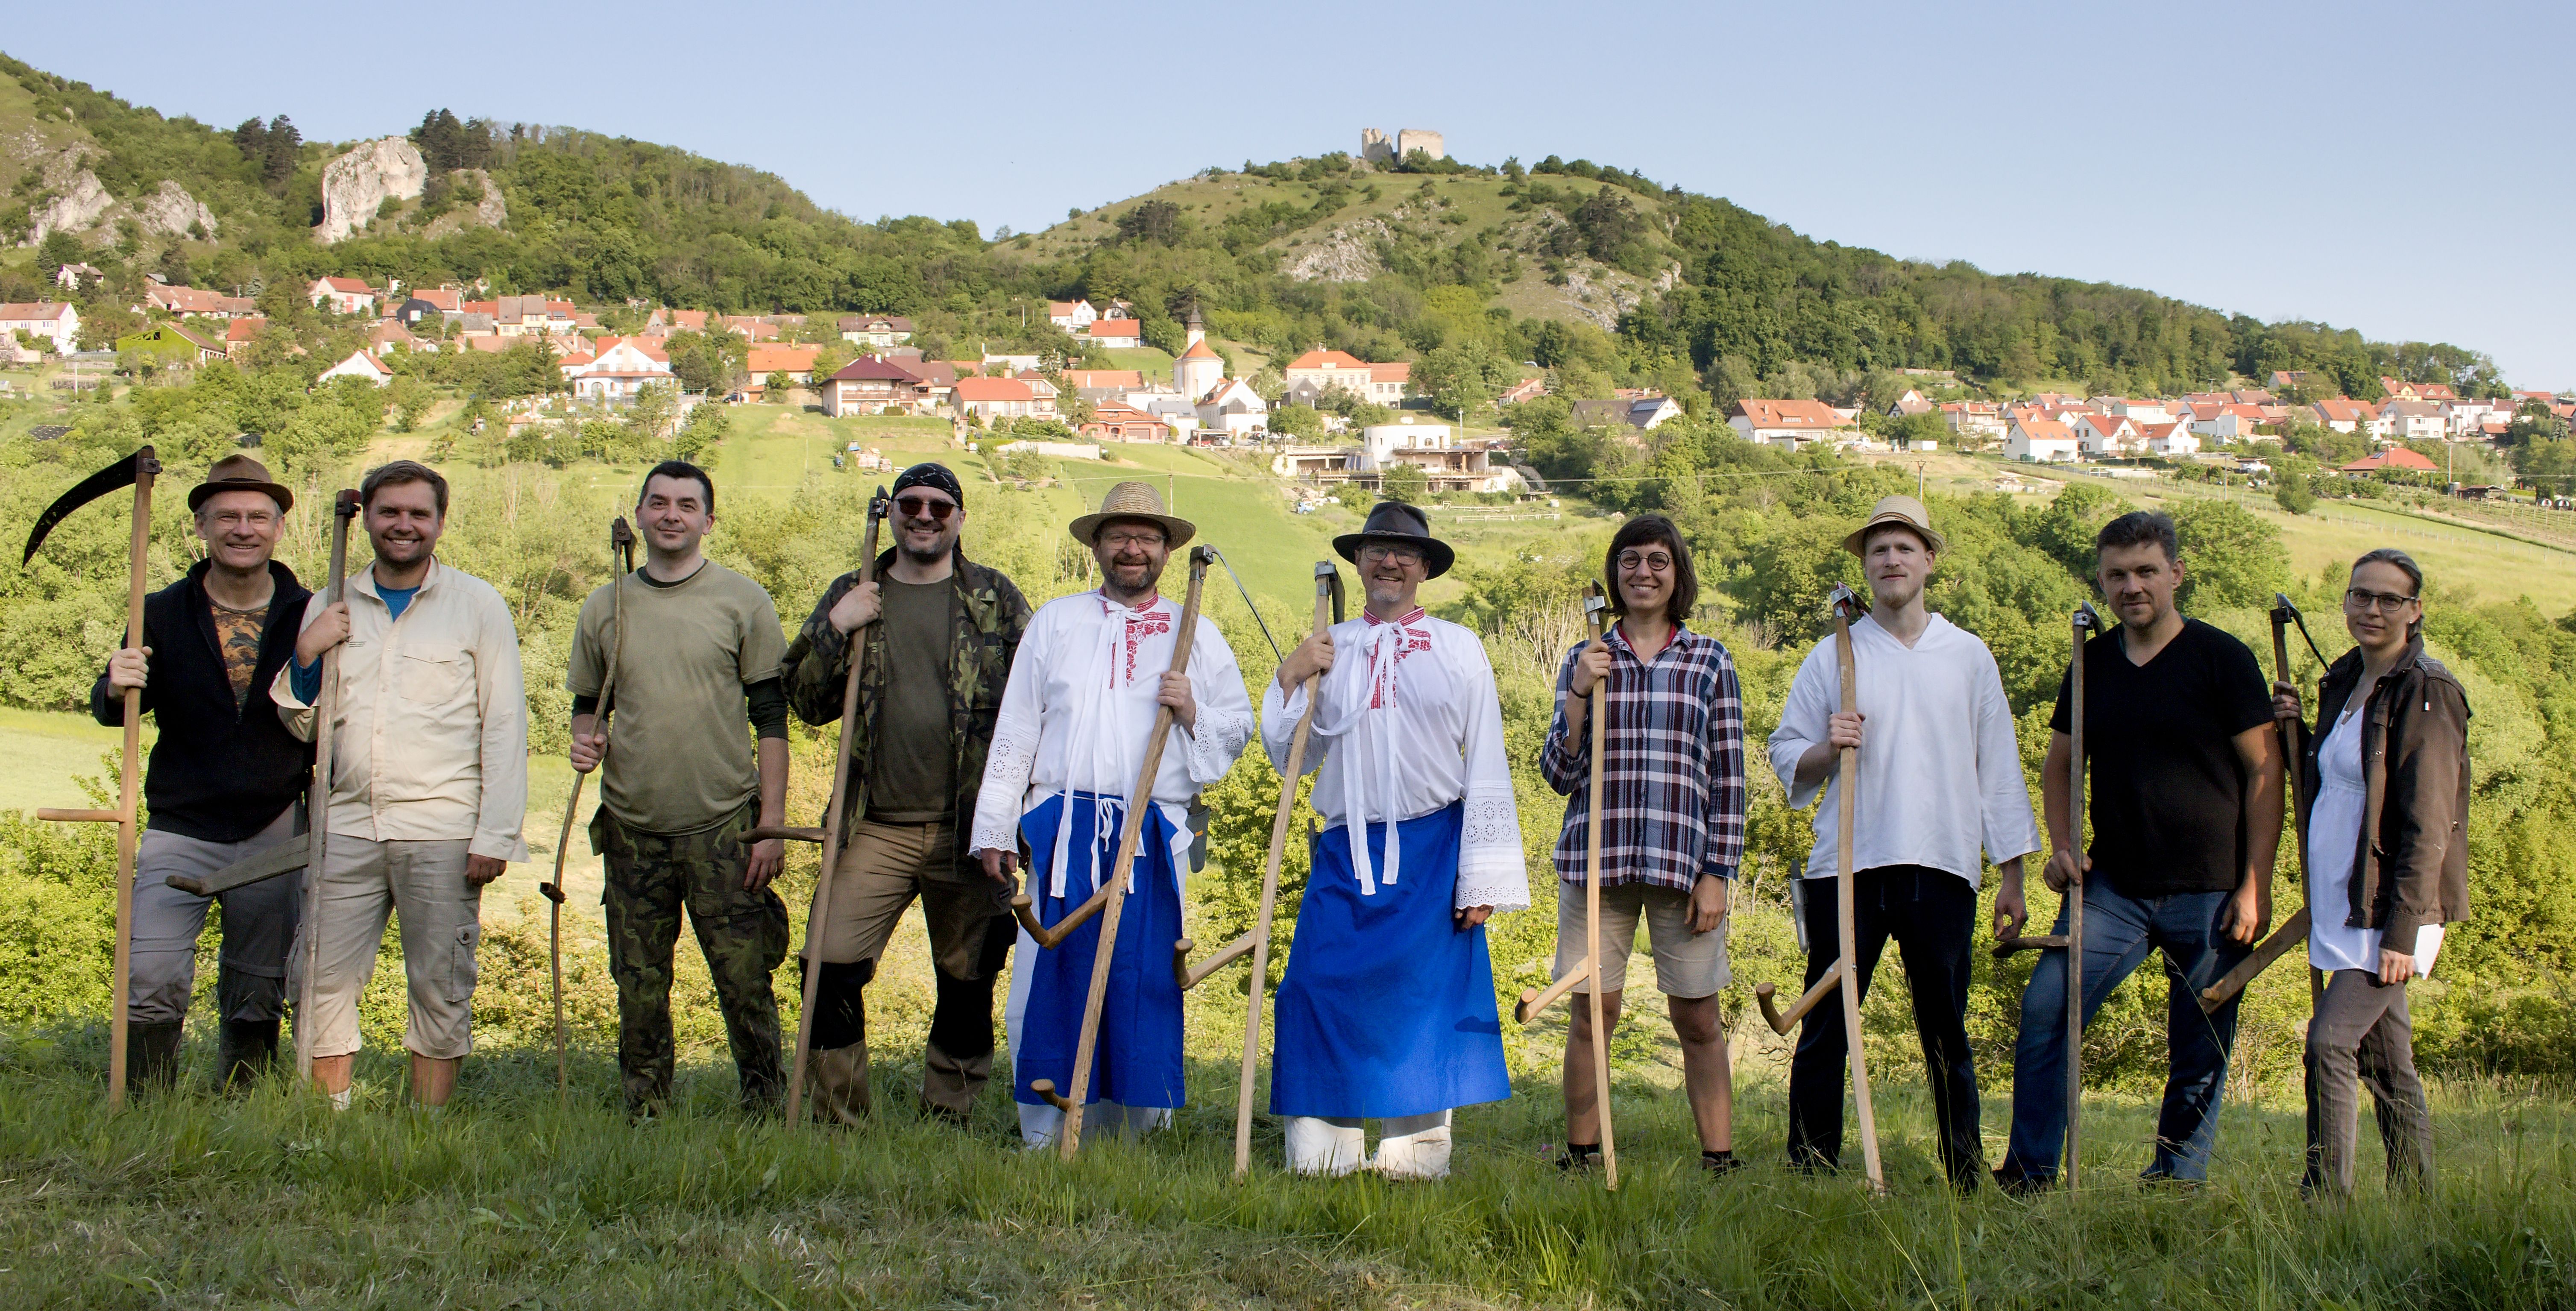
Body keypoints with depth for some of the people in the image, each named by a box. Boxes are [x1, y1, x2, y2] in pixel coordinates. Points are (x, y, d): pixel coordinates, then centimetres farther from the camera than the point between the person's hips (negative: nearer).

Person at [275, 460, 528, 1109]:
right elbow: (303, 727, 16)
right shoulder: (329, 609, 13)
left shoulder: (478, 605, 3)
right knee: (323, 982, 1)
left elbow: (505, 727, 0)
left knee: (440, 991, 1)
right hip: (348, 827, 3)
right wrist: (305, 654, -3)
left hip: (441, 833, -3)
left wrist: (495, 835, -8)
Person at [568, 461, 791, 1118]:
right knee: (639, 990, 8)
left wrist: (772, 825, -5)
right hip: (634, 828, 3)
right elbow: (588, 705, 21)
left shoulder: (743, 602, 1)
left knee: (745, 984, -4)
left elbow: (771, 719, 1)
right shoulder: (605, 606, 10)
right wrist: (584, 741, -4)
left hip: (724, 825, -3)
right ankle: (645, 1119, 19)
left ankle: (766, 1113, 10)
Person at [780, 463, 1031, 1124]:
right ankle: (840, 1122, 5)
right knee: (831, 965, -9)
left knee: (969, 980, 5)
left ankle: (948, 1121, 20)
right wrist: (834, 630, -8)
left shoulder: (995, 598, 6)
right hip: (876, 827, 1)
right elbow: (807, 703, 9)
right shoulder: (850, 596, 10)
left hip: (969, 827, -1)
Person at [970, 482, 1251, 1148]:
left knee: (1144, 986, -3)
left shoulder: (1195, 634, 13)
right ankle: (1046, 1138, 7)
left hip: (1155, 838, 0)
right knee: (1049, 983, -1)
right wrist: (994, 829, 7)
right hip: (1062, 833, 1)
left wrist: (1193, 712, -8)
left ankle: (1136, 1133, 7)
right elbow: (1015, 730, 12)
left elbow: (1239, 726, 14)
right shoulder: (1055, 622, 14)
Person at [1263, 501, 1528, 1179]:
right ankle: (1322, 1149, 1)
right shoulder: (1327, 649, 13)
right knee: (1323, 987, -6)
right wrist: (1288, 681, -2)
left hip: (1432, 850, -2)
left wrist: (1481, 878, -3)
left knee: (1425, 991, -3)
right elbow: (1291, 758, 12)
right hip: (1346, 850, 2)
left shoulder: (1459, 648, 6)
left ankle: (1416, 1150, 5)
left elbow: (1486, 767, 3)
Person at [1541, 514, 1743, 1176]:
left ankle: (1720, 1161, 11)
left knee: (1698, 1019, 3)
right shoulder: (1586, 660, 10)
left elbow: (1729, 775, 5)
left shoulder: (1710, 660, 8)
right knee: (1591, 1013, 3)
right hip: (1596, 859, 1)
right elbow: (1559, 774, 6)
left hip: (1683, 861, -1)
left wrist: (1717, 873, -1)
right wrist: (1579, 697, -9)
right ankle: (1580, 1158, 14)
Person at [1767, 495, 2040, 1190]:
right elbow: (1786, 760, 8)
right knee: (1826, 1029, 1)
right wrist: (1825, 750, -14)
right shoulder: (1834, 657, 7)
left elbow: (1998, 767, 12)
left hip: (1942, 870, 1)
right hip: (1847, 869, -1)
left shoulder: (1969, 657, 11)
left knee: (1946, 1030, 6)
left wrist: (2013, 872, 8)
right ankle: (1810, 1172, 8)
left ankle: (1966, 1176, 14)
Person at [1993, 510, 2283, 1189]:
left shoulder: (2221, 658, -3)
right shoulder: (2093, 663, 9)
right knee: (2044, 1010, -9)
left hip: (2209, 892, -3)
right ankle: (2029, 1174, -1)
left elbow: (2265, 773, -4)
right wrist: (2063, 846, 3)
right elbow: (2059, 767, 20)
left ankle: (2175, 1184, 16)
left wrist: (2255, 886, -10)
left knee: (2200, 1052, 3)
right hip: (2113, 889, 3)